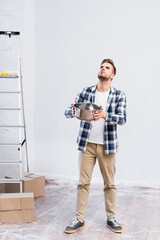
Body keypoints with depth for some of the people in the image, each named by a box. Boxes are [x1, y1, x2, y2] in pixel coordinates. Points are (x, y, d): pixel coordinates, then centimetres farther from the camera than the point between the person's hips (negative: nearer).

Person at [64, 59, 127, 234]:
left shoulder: (119, 95, 0)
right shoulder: (86, 92, 4)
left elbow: (122, 118, -13)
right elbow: (67, 112, 0)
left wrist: (105, 115, -32)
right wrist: (73, 111, -25)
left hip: (107, 146, -1)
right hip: (87, 144, 1)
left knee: (109, 183, 8)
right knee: (83, 182, 5)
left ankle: (111, 218, 23)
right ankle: (79, 219, 15)